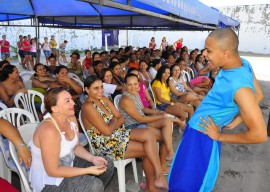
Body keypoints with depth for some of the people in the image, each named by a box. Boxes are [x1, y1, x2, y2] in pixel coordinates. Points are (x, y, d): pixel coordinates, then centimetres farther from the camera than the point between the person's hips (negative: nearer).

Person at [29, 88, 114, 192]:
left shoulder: (71, 118, -6)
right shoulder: (49, 130, -32)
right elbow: (53, 171, -27)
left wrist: (92, 158, -10)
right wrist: (88, 170, -25)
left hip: (68, 163, 8)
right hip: (49, 180, -8)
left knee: (107, 165, 6)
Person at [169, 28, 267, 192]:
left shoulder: (239, 86, -32)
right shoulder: (243, 64, -5)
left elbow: (260, 134, -29)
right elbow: (258, 94, 11)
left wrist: (220, 137, -16)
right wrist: (235, 121, 6)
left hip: (202, 135, -9)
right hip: (198, 127, 9)